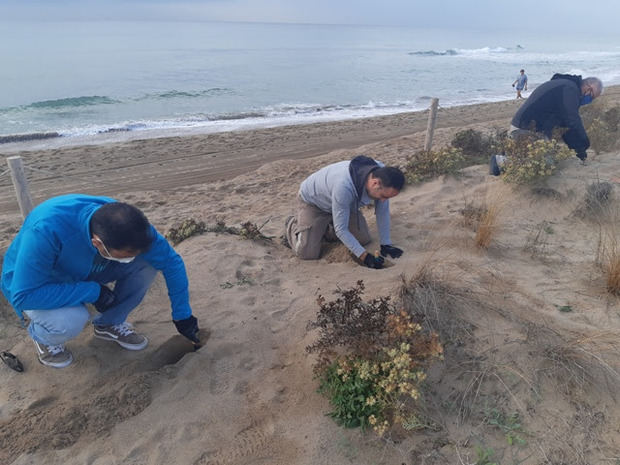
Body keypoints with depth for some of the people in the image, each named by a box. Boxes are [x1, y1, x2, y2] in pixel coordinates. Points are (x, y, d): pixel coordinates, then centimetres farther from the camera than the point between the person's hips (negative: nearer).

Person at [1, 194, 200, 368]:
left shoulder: (128, 225, -28)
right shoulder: (47, 230, -41)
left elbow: (172, 262, -16)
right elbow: (23, 295, -34)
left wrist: (182, 316, -12)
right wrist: (93, 292, -33)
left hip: (84, 272, 4)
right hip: (33, 284, -4)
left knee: (148, 263, -19)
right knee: (71, 319, -35)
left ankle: (109, 324, 4)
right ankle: (43, 337, 3)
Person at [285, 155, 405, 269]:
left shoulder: (381, 173, -25)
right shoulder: (344, 186, -45)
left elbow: (383, 211, -12)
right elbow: (340, 228, -35)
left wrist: (386, 244, -13)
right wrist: (363, 256, -34)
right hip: (312, 202, -6)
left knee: (363, 240, 0)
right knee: (308, 253, -15)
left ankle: (326, 228, 23)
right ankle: (293, 225, 17)